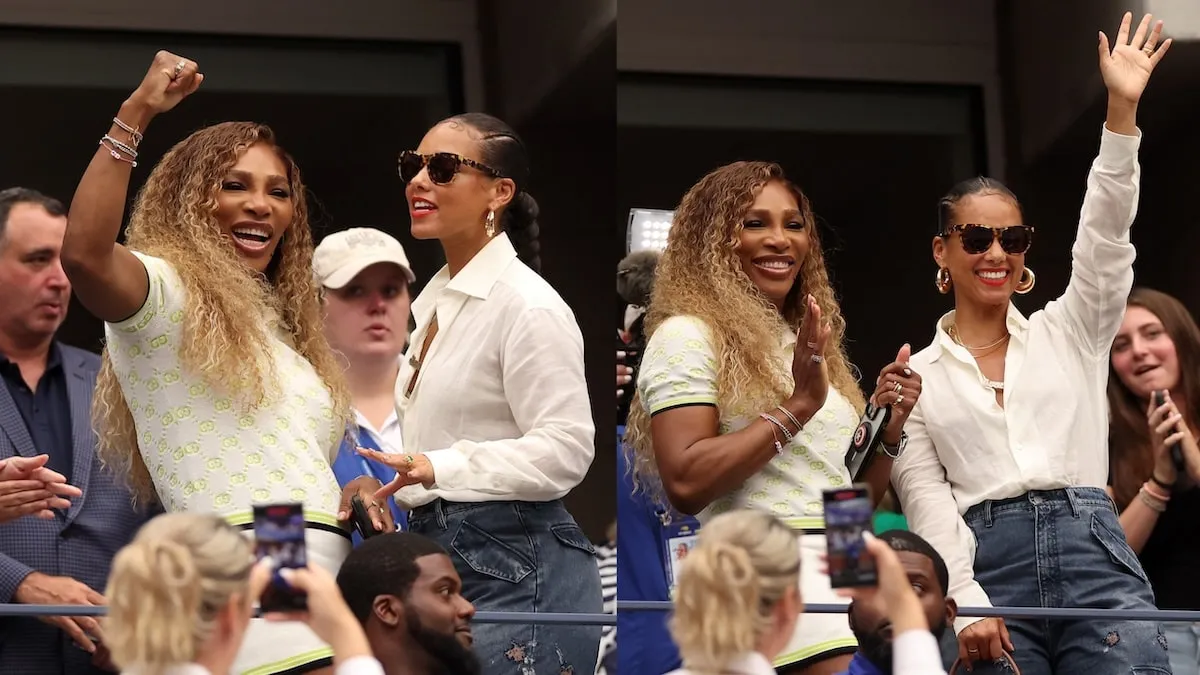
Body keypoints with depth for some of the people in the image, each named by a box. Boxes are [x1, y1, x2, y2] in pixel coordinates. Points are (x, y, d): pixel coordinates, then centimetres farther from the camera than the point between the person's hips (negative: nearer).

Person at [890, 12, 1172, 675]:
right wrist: (964, 606, -12)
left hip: (1095, 555, 1)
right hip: (988, 570, -1)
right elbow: (927, 501, 3)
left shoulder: (1068, 333, 18)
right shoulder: (917, 377, 13)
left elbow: (1105, 235, 5)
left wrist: (1121, 109, -5)